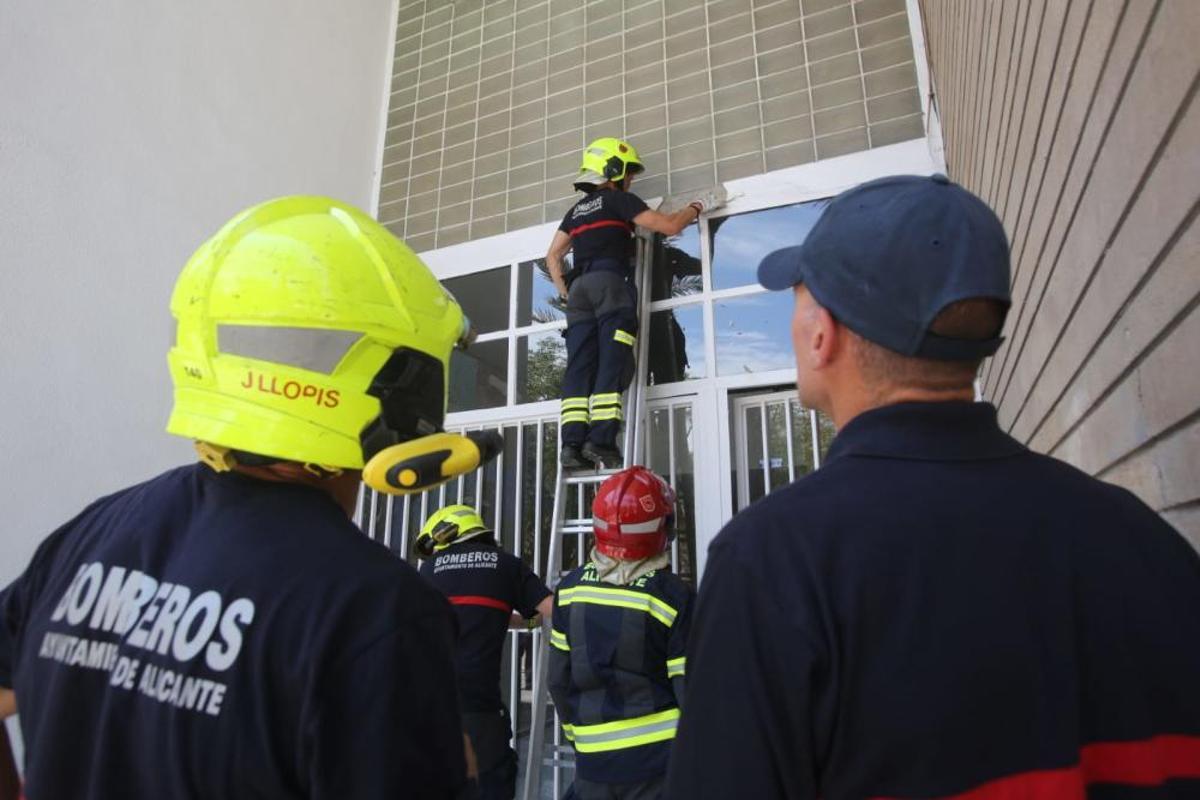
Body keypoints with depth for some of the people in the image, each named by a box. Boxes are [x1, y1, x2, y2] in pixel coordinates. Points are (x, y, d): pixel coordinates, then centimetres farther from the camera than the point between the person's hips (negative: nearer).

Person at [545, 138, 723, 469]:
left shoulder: (576, 210, 26)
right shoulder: (619, 200, 8)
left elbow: (553, 256, 24)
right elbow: (670, 226, 2)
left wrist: (565, 292, 22)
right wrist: (697, 205, 18)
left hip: (580, 289, 6)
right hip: (611, 284, -6)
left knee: (579, 368, -3)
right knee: (611, 365, -11)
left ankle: (572, 443, -13)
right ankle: (601, 440, -21)